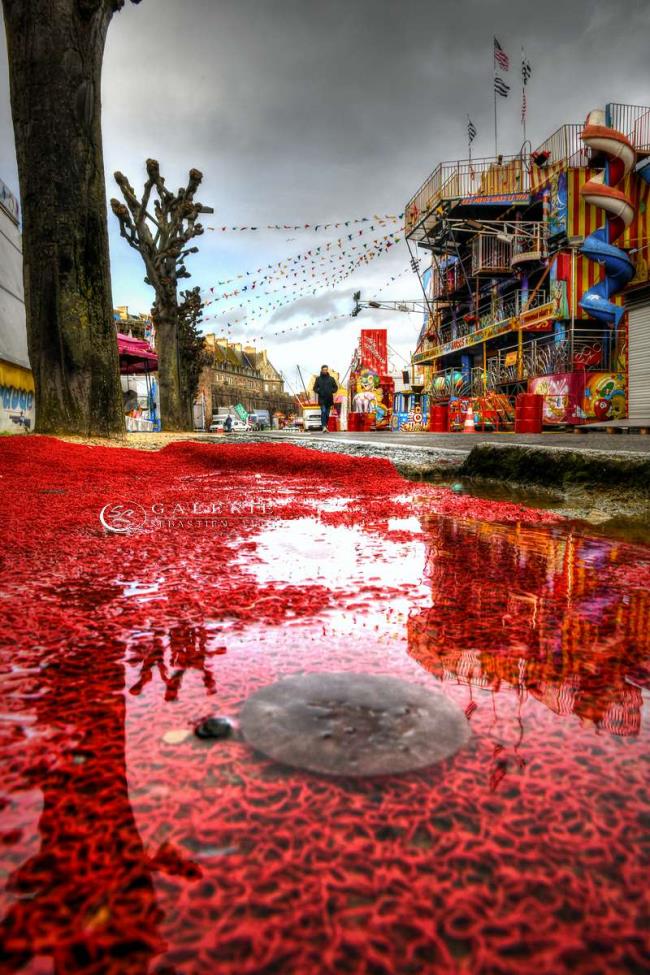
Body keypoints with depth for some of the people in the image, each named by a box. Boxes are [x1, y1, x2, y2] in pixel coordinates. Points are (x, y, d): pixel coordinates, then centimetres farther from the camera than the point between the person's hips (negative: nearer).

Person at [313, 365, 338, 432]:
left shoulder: (331, 379, 9)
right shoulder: (318, 379, 6)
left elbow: (336, 387, 14)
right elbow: (315, 388, 10)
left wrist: (332, 391, -6)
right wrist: (319, 391, -9)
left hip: (329, 399, 3)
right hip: (322, 399, -2)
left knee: (327, 413, 6)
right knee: (323, 412, -18)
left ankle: (325, 426, 16)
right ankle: (323, 426, -27)